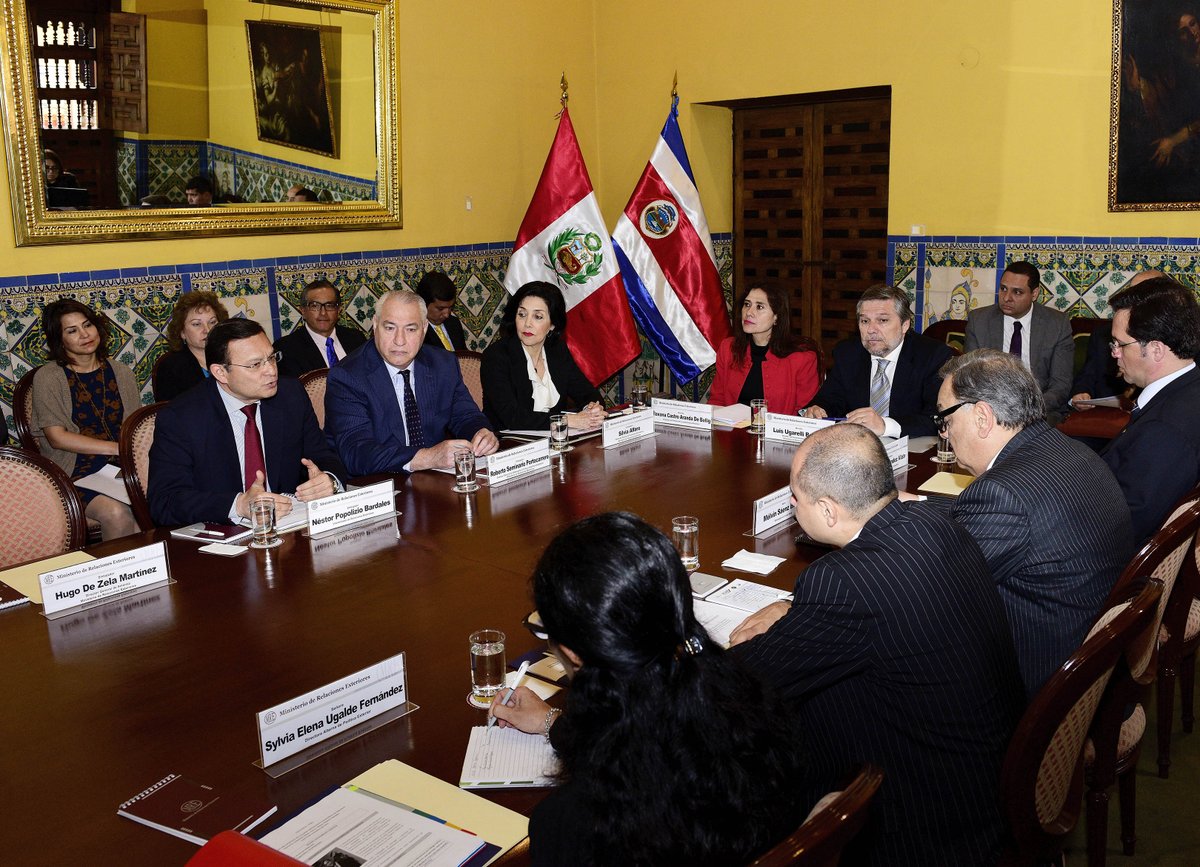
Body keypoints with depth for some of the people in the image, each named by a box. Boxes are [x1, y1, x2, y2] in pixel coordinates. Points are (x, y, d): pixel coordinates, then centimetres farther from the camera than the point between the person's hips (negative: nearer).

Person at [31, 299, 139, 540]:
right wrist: (118, 447, -13)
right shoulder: (48, 377, 1)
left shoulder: (121, 373, 14)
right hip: (76, 472, -3)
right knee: (115, 513, -32)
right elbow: (57, 437, -7)